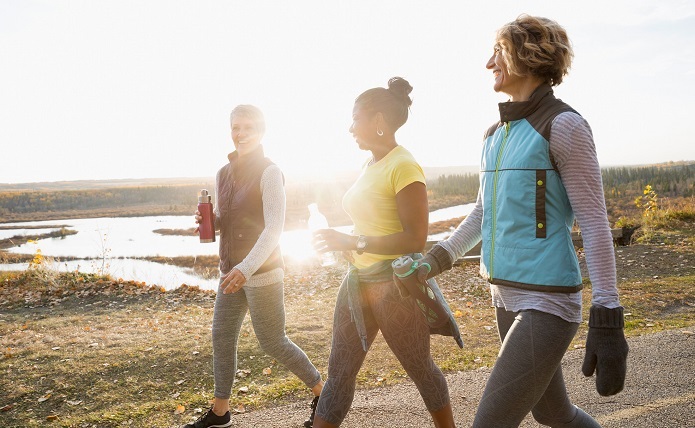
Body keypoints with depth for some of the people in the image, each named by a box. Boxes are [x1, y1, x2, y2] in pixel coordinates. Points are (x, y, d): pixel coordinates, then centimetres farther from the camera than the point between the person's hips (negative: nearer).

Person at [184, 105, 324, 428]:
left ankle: (322, 392, 23)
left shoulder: (269, 172, -14)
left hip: (261, 272, -7)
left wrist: (246, 267, -34)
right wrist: (207, 219, -5)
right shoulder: (224, 174, 8)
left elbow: (274, 227, -23)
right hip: (232, 271, 7)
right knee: (221, 337, 10)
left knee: (273, 343, 2)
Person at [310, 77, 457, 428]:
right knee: (339, 373, 9)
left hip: (395, 284, -8)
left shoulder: (403, 166, -17)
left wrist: (352, 242, -22)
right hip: (358, 280, 8)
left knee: (419, 368, 12)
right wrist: (345, 244, 13)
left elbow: (415, 240, -22)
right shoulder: (370, 165, 9)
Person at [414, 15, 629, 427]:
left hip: (548, 301, -8)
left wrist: (608, 320, -17)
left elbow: (595, 222, -14)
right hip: (508, 297, 8)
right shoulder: (496, 135, 12)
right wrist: (434, 261, 13)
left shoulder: (563, 125, -11)